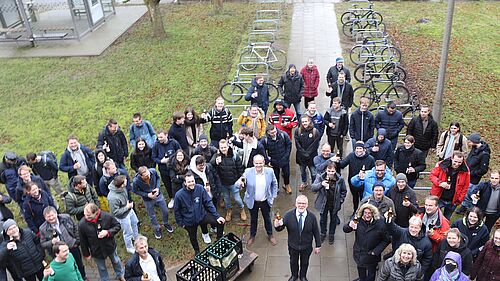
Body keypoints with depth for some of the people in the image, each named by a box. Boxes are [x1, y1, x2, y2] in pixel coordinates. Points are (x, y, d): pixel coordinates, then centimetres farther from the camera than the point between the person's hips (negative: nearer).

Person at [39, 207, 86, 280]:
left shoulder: (66, 217, -15)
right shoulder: (43, 229, -18)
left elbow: (75, 228, 0)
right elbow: (43, 244, -9)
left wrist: (77, 241, -1)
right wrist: (51, 242, -29)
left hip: (73, 248, 3)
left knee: (80, 265, 25)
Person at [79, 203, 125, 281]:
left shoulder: (107, 216, -27)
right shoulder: (82, 224, -25)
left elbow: (117, 226, -11)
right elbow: (83, 242, -11)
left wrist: (108, 232, -29)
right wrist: (86, 254, -1)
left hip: (110, 246, 1)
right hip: (96, 251, -1)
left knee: (116, 261, 27)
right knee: (102, 268, 21)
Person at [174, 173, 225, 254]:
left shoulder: (200, 188, -19)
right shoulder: (179, 195, -22)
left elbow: (208, 202, -12)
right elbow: (176, 211, -7)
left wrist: (217, 216, -16)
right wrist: (181, 223, -4)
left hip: (201, 215, 1)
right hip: (189, 221, -1)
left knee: (221, 222, -15)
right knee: (193, 238, 20)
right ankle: (197, 252, 54)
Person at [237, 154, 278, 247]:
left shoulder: (270, 171, -15)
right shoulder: (248, 172, -19)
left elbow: (274, 184, 1)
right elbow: (243, 185, -15)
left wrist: (273, 196, 0)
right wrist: (240, 183, -39)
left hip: (265, 201, 1)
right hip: (252, 201, -1)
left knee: (267, 218, 22)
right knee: (253, 219, 20)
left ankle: (270, 235, 46)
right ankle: (252, 236, 44)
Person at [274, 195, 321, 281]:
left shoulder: (312, 217, -21)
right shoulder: (288, 215, -22)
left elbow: (316, 232, -10)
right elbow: (280, 228, -18)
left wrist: (318, 246, -3)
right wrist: (277, 226, -42)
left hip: (306, 247, 0)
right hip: (293, 246, 0)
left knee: (305, 262, 25)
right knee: (293, 262, 26)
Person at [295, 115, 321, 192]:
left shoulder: (315, 132, -10)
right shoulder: (298, 131, -5)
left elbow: (315, 145, -10)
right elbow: (297, 144, -6)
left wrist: (308, 153, -14)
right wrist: (303, 153, -13)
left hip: (311, 156, -2)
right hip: (301, 156, 2)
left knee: (313, 172, 4)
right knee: (302, 171, 20)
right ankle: (304, 183, 43)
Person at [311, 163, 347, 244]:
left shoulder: (340, 179, -15)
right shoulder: (320, 177, -18)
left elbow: (344, 191, 2)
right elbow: (313, 188, -25)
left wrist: (341, 200, -4)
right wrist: (321, 184, -41)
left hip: (335, 204, 0)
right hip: (323, 203, 0)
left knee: (333, 219, 21)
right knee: (323, 219, 18)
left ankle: (331, 235, 45)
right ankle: (323, 234, 44)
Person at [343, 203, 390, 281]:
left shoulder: (380, 223, -20)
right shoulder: (358, 220, -13)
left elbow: (386, 240, -10)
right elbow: (345, 230, -9)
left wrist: (376, 251, -14)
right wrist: (349, 226, -33)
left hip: (372, 256, -2)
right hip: (359, 254, 2)